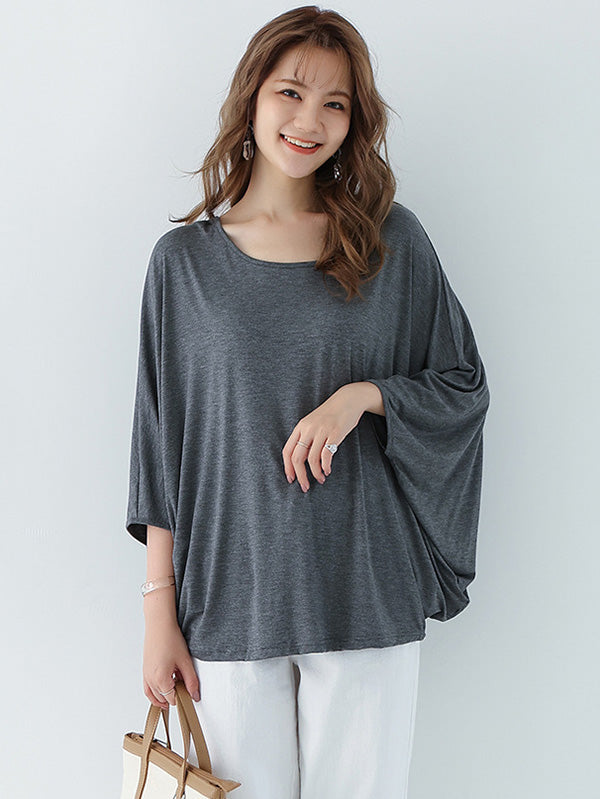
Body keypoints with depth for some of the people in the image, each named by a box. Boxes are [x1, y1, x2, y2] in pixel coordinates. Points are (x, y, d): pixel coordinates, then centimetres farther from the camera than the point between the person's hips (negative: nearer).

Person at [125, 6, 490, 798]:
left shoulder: (394, 242, 2)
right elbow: (161, 445, 3)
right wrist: (160, 609, 0)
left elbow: (466, 387, 6)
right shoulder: (185, 259, 3)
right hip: (230, 601, 0)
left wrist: (364, 394, -13)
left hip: (366, 596, 0)